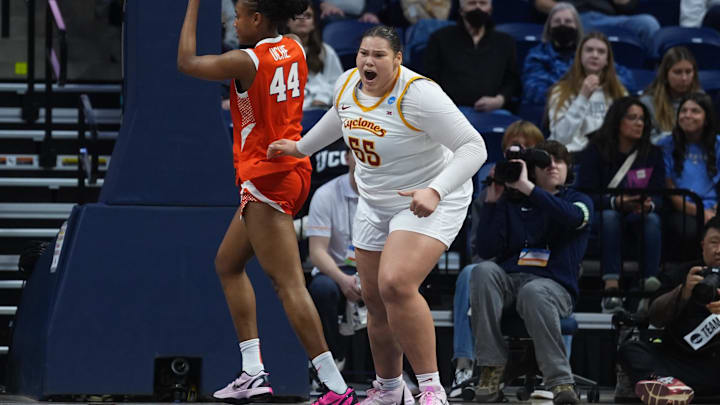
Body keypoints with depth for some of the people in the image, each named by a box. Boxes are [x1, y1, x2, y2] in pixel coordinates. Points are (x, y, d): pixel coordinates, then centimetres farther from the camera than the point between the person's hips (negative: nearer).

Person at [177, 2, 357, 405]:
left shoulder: (247, 62, -17)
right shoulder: (295, 50, 5)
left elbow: (187, 62, -3)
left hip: (267, 178, -10)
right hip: (291, 171, 10)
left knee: (288, 282, -12)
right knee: (228, 263, 20)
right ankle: (253, 371, 17)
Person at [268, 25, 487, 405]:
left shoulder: (418, 94, -26)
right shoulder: (347, 83, -3)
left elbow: (473, 147, -27)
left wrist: (435, 191, -39)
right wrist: (301, 147, 34)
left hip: (429, 202, -8)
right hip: (375, 204, 8)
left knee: (396, 285, -27)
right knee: (375, 298, 11)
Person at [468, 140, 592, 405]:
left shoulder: (580, 201, 14)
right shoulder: (511, 203, 18)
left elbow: (571, 217, -14)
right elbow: (486, 251, 6)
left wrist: (526, 187, -16)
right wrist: (492, 201, 1)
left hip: (554, 285, -2)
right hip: (509, 279, 2)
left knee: (533, 291, -38)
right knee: (484, 271, -31)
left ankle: (560, 381, -39)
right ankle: (491, 367, -32)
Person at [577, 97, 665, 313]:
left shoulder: (653, 153, 5)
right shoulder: (595, 152, -3)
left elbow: (659, 195, -2)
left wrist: (649, 205, -28)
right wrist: (617, 202, -31)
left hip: (639, 216, 2)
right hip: (599, 216, -2)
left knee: (652, 219, -31)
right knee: (610, 215, -35)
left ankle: (651, 284, -45)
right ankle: (611, 288, -48)